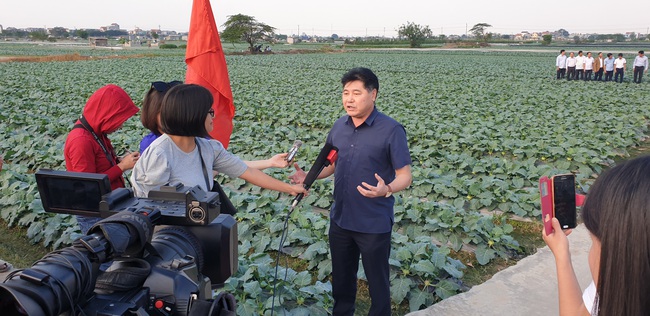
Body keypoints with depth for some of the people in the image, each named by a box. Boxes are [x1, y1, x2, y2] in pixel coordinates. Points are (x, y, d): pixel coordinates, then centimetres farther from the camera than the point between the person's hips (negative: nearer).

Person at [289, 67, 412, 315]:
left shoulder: (391, 130, -16)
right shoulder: (339, 127, 2)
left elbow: (405, 176, -15)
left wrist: (387, 190, -35)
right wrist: (308, 176, -5)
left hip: (375, 223, -5)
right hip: (340, 219, 6)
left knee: (377, 279, 12)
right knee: (341, 276, 22)